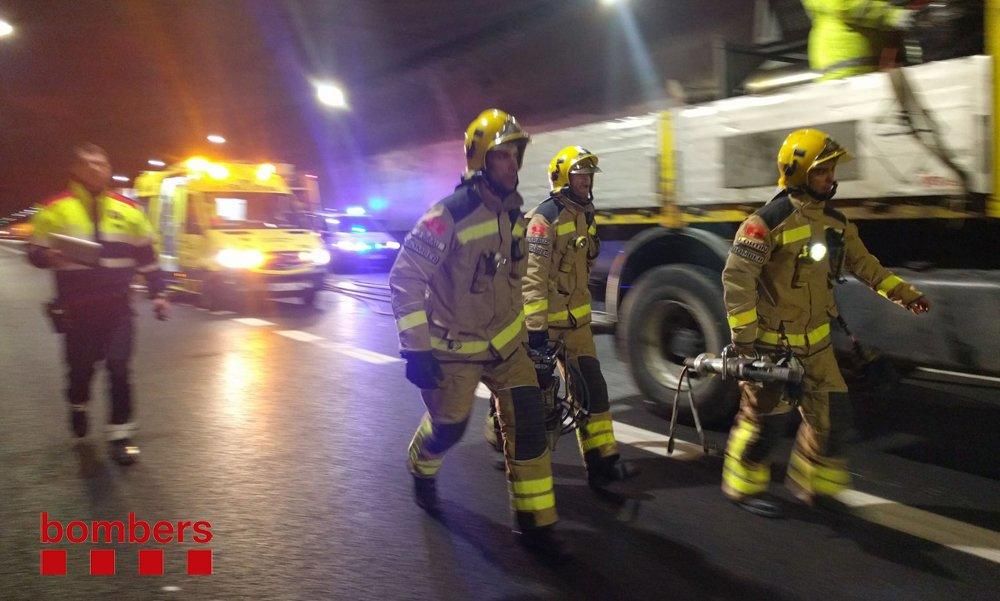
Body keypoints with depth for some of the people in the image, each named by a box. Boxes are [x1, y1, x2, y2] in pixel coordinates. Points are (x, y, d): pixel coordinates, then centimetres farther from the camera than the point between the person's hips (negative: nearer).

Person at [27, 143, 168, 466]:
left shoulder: (128, 209, 5)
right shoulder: (55, 209, -2)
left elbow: (146, 255, 10)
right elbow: (34, 252, 3)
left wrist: (157, 293, 7)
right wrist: (49, 256, -21)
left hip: (117, 305, 1)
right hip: (76, 307, 0)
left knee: (119, 368, -5)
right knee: (81, 366, 13)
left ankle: (120, 433, 3)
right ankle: (78, 406, 44)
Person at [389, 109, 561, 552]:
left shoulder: (514, 215, 3)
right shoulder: (449, 215, -21)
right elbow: (405, 277, -21)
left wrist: (522, 326, 20)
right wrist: (415, 347, -23)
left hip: (505, 340, 6)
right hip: (453, 347, -6)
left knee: (528, 420, -4)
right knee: (448, 426, 9)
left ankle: (534, 520, 8)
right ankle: (421, 470, 46)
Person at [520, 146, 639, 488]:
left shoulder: (584, 216, 11)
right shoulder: (545, 218, -16)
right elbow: (533, 276, -22)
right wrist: (535, 325, -26)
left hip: (576, 316, 8)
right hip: (546, 318, -8)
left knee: (590, 385, 4)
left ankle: (602, 460, 9)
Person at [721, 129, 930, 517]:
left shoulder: (835, 221, 5)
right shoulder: (769, 221, -20)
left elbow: (862, 263, 18)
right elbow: (737, 277, -22)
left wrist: (902, 293, 12)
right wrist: (743, 337, -22)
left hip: (813, 339, 7)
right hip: (770, 340, -7)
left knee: (830, 413, 10)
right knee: (765, 416, 2)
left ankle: (811, 484, 28)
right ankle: (743, 487, 22)